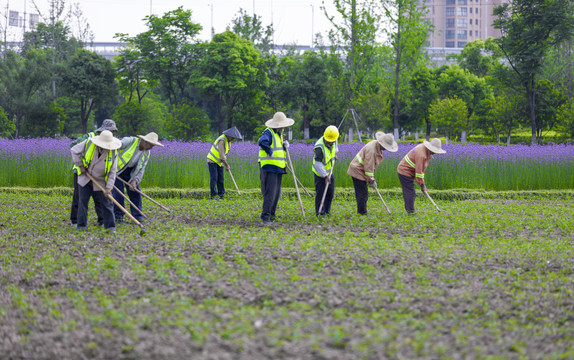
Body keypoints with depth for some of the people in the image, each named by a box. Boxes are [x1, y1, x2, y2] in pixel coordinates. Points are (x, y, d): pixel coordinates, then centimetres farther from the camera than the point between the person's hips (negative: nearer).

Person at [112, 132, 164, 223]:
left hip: (130, 171, 6)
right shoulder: (129, 141, -25)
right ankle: (118, 216, 3)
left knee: (135, 192, 1)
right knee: (118, 193, -11)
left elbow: (140, 170, -2)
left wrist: (134, 181, -17)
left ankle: (137, 217, 9)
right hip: (116, 168, -6)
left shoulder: (146, 154, -5)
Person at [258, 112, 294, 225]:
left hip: (278, 169, 9)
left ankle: (271, 215, 20)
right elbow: (262, 142, -33)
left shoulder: (279, 134, 19)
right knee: (270, 193, -12)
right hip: (269, 168, -9)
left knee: (276, 193, 11)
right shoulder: (269, 133, -12)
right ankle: (265, 217, -11)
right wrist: (270, 152, -24)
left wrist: (286, 145, 7)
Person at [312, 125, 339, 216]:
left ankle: (327, 211, 22)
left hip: (329, 171, 7)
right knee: (320, 193, -6)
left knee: (330, 192, 11)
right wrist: (325, 176, -29)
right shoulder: (319, 147, -31)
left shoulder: (334, 141, -8)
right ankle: (319, 212, 4)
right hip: (320, 172, -7)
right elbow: (318, 164, -30)